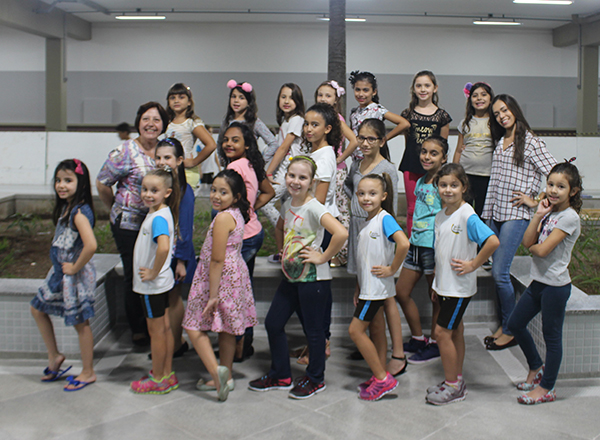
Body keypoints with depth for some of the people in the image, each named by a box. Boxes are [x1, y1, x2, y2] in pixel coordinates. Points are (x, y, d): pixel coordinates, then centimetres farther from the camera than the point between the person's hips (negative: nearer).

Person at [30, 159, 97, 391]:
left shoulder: (79, 212, -23)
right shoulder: (65, 207, 6)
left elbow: (91, 245, -36)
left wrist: (75, 267, -23)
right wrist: (63, 266, 9)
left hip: (75, 276, -10)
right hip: (60, 272, 10)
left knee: (80, 322, 3)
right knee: (37, 309, 18)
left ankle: (88, 372, 19)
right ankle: (54, 357, 32)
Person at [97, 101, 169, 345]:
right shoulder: (124, 152, -11)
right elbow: (102, 183, -3)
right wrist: (117, 210, 6)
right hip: (129, 224, -4)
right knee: (134, 277, 6)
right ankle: (137, 330, 22)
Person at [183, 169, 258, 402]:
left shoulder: (223, 218, -21)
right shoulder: (237, 215, 7)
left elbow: (217, 261, -22)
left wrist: (212, 295, -21)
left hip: (220, 278, -9)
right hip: (235, 276, 9)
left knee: (194, 326, 1)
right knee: (226, 329, 17)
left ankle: (216, 371, -13)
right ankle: (225, 378, 28)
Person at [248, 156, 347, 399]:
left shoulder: (313, 208, -18)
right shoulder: (287, 204, 7)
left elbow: (341, 233, -32)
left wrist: (323, 257, -22)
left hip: (313, 278, -8)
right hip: (290, 276, 8)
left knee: (313, 329, 6)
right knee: (272, 323, 12)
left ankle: (315, 379, 25)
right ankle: (280, 376, 29)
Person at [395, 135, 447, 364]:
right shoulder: (420, 182, 12)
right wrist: (412, 240, 17)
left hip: (434, 246, -9)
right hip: (416, 243, 9)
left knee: (436, 296, 5)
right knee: (401, 292, 12)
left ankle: (434, 344, 21)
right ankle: (418, 339, 28)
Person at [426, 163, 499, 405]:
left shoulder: (467, 215, -18)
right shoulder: (441, 216, 7)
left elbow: (493, 241, -29)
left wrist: (473, 265, -20)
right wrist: (436, 283, 16)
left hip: (459, 286, -8)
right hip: (444, 284, 8)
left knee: (442, 332, -5)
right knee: (455, 331, 16)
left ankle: (452, 386, 8)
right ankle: (457, 381, 27)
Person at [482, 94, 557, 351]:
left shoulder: (530, 142, -6)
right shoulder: (499, 142, 15)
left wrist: (534, 200, -8)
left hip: (516, 214, -7)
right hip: (494, 214, 7)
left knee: (500, 272, -10)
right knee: (498, 273, 9)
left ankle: (511, 330, 4)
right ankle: (503, 324, 21)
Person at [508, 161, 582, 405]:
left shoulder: (569, 217, -16)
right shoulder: (550, 212, 9)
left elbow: (542, 249, -22)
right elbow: (527, 241, -1)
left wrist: (532, 246, -2)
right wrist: (538, 216, -7)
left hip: (555, 285, -9)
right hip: (538, 282, 9)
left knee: (551, 336, 3)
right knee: (515, 324, 16)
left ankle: (547, 388, 16)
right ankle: (536, 368, 35)